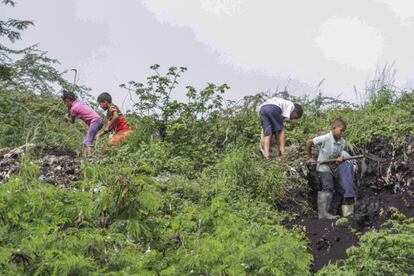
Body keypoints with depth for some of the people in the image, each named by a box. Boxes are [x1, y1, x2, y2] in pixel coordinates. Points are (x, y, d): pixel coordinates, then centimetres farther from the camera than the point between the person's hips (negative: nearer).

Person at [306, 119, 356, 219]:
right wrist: (310, 158, -7)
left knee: (341, 188, 6)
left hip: (335, 166, 7)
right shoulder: (325, 138, -20)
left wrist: (340, 158, -21)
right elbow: (309, 143, -15)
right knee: (327, 188, -16)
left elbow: (340, 153, 5)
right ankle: (323, 213, -17)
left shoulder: (342, 141, -4)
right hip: (324, 166, -7)